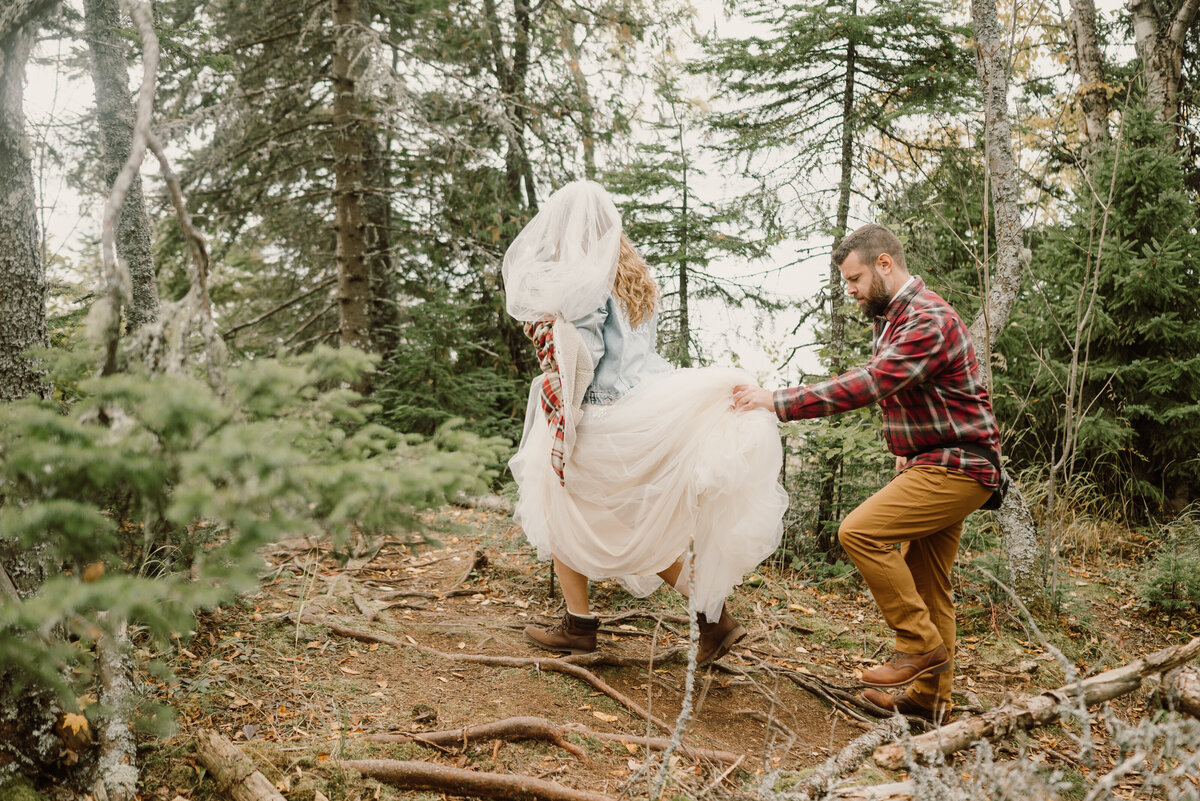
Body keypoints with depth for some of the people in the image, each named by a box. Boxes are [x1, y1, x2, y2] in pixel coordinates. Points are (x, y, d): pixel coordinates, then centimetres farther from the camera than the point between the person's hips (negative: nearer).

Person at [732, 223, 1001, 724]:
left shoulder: (928, 320, -19)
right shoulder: (893, 320, 15)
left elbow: (868, 385, -30)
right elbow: (876, 386, 23)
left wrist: (778, 402, -31)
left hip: (955, 468, -10)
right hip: (933, 465, 10)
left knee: (861, 531, -22)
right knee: (925, 584, 12)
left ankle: (920, 644, -10)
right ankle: (929, 695, 21)